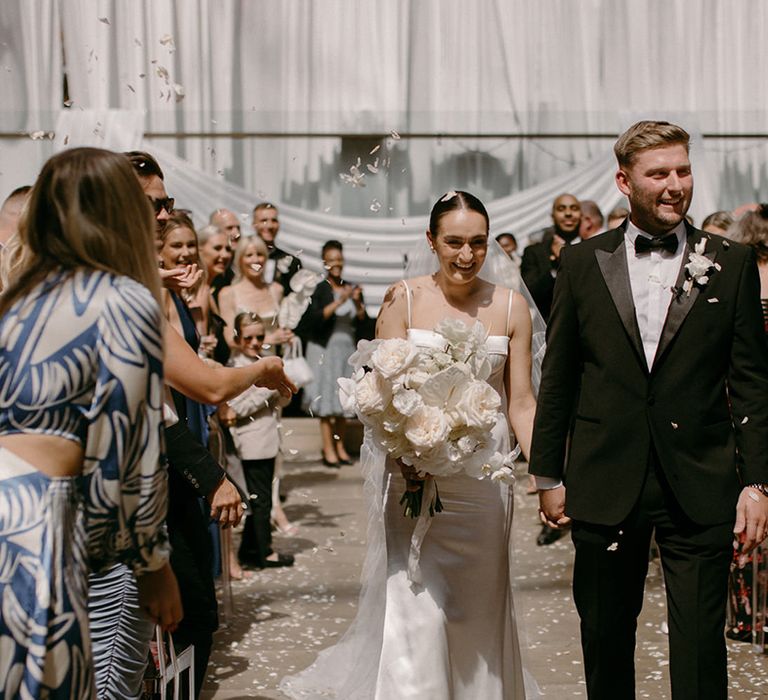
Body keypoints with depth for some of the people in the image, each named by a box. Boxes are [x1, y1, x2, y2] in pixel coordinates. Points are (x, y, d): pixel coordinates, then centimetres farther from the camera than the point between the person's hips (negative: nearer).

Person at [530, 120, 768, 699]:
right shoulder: (582, 264, 3)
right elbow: (558, 378, 7)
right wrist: (548, 476, 6)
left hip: (700, 488, -1)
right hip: (605, 486, 1)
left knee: (700, 646, 2)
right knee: (604, 637, 13)